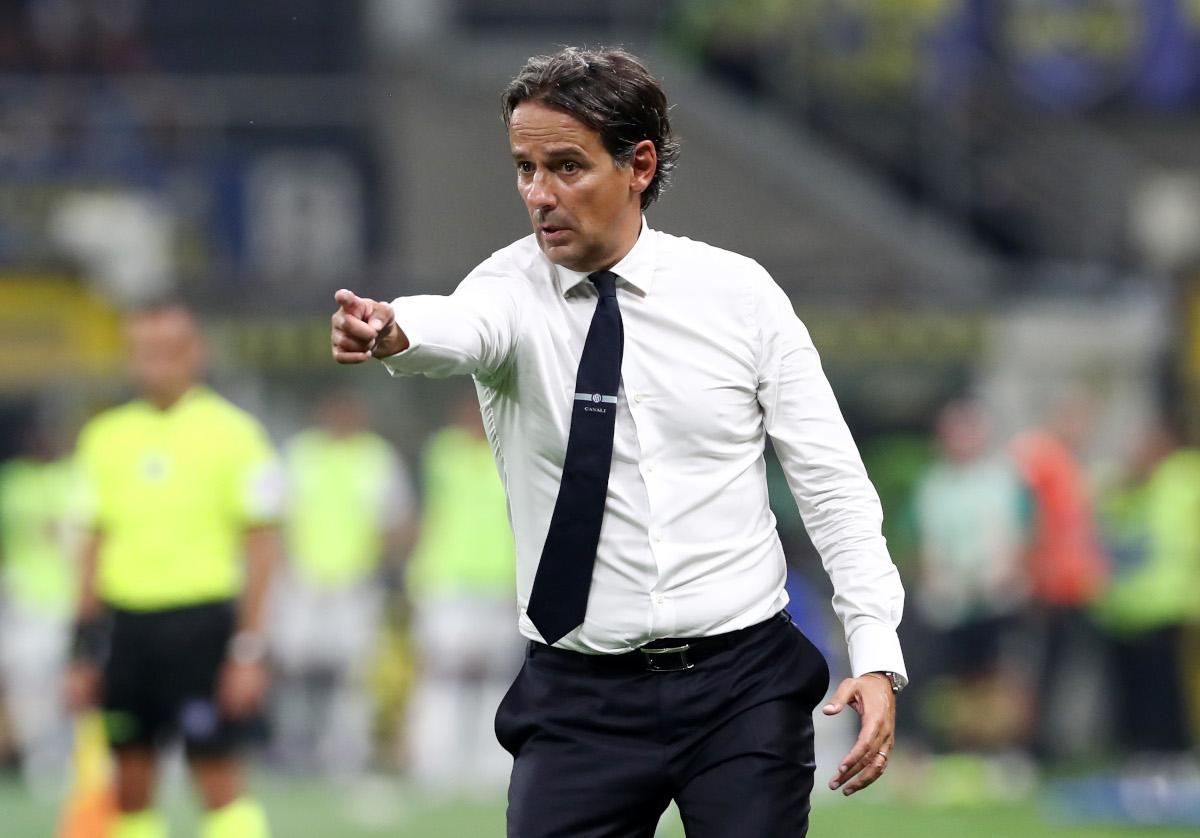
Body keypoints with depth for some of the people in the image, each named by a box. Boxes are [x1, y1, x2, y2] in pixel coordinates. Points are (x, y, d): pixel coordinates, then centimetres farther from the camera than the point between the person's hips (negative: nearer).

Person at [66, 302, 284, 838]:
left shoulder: (232, 432, -3)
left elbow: (261, 545, -4)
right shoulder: (107, 436, 11)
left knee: (218, 782, -8)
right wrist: (84, 650, 12)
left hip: (202, 621, -5)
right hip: (124, 622, 5)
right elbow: (98, 544, 16)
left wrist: (249, 650, -11)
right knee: (131, 788, 5)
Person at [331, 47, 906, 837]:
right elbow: (465, 326, -26)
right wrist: (393, 329, -51)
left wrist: (876, 653, -9)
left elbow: (830, 480, 1)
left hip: (743, 683, 0)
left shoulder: (738, 292, 0)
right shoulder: (513, 288, -1)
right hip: (580, 702, 0)